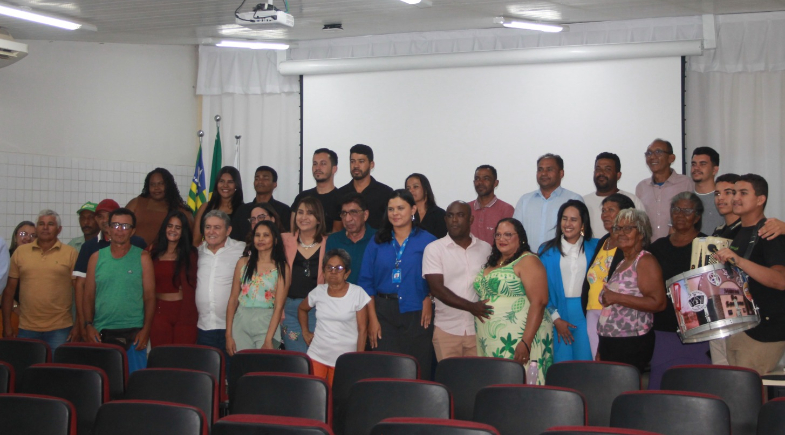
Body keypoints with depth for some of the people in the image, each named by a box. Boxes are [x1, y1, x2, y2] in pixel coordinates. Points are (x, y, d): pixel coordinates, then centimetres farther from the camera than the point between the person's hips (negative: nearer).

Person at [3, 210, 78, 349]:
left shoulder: (70, 253, 1)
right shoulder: (20, 252, 7)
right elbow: (9, 290, 9)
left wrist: (79, 325, -5)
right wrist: (6, 325, 5)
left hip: (59, 329, -2)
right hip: (27, 329, 2)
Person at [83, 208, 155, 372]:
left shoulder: (142, 257, 5)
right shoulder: (97, 257, 10)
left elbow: (150, 297, 2)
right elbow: (89, 296, 10)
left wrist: (146, 329, -8)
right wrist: (89, 325, -2)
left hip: (133, 333, -2)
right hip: (101, 333, 2)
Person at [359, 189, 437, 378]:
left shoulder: (427, 241, 4)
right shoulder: (378, 242, 9)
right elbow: (366, 282, 6)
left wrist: (429, 301, -14)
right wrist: (372, 318, -2)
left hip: (416, 314, -1)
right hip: (383, 313, 2)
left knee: (417, 372, -2)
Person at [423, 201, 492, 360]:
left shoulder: (485, 248, 9)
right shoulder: (434, 249, -1)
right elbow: (437, 289, -9)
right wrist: (471, 307, -18)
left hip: (479, 329, 2)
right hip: (447, 329, -2)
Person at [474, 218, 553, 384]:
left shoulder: (527, 261, -5)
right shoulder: (492, 263, 19)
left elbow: (539, 303, -14)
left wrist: (526, 343, -21)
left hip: (517, 343, -7)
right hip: (491, 345, 7)